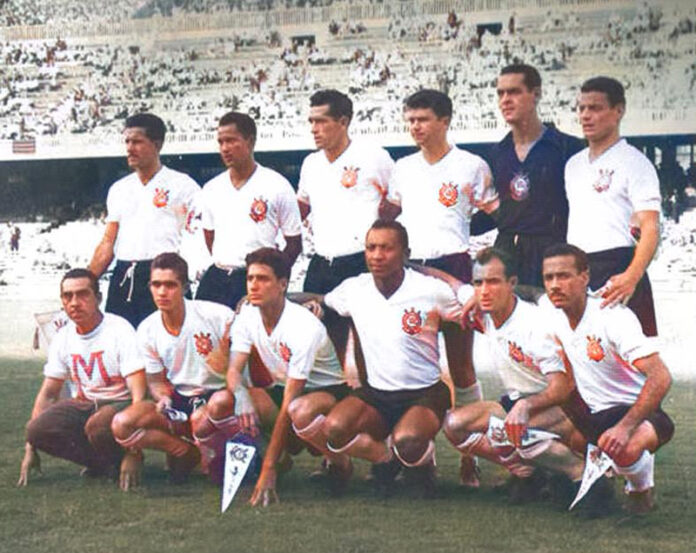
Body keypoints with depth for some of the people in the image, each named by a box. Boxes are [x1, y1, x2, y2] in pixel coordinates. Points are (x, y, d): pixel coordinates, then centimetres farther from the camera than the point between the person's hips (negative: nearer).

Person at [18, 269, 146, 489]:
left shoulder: (120, 330, -16)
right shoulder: (63, 338, 3)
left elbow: (139, 393, -21)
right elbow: (48, 393, 9)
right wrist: (30, 448, 0)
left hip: (121, 404, -6)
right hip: (85, 405, 6)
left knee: (97, 425, -39)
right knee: (38, 429, -21)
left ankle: (123, 460, -6)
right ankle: (102, 463, -4)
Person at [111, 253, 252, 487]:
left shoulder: (219, 316, -13)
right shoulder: (147, 331, -1)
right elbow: (156, 380, 8)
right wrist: (162, 397, -16)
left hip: (218, 395, -4)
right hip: (179, 401, 4)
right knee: (121, 424, -20)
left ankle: (215, 457, -6)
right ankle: (191, 452, -1)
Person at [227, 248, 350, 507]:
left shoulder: (304, 327, -29)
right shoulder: (248, 316, -8)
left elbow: (288, 404, -31)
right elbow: (234, 370, -9)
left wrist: (269, 468, -34)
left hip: (327, 391, -7)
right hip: (282, 388, 7)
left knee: (300, 412, -44)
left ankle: (341, 463, -12)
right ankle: (290, 446, 2)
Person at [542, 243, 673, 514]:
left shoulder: (613, 317, -23)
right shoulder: (550, 314, -4)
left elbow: (660, 377, -30)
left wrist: (624, 427, -38)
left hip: (637, 411, -6)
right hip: (593, 413, 6)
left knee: (623, 449, -37)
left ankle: (641, 489, -3)